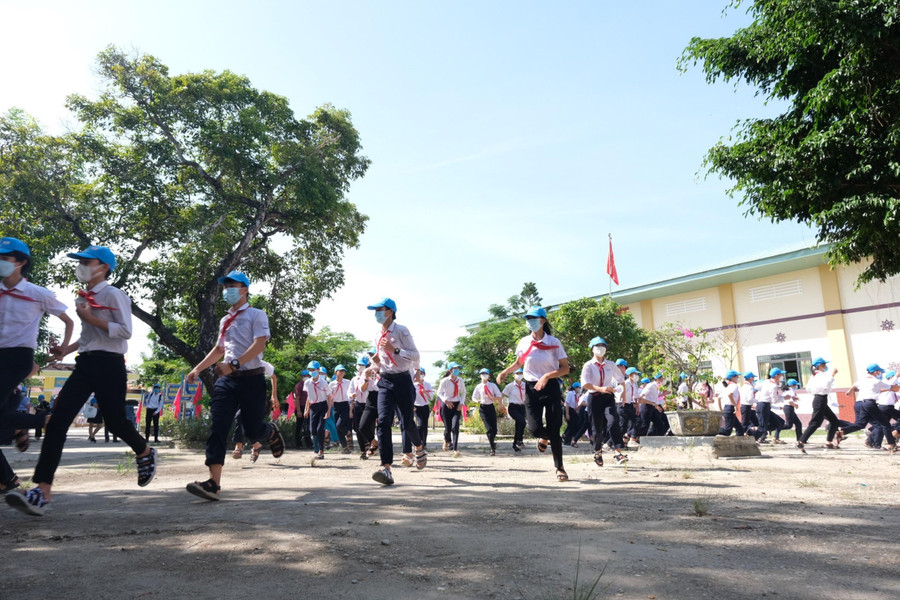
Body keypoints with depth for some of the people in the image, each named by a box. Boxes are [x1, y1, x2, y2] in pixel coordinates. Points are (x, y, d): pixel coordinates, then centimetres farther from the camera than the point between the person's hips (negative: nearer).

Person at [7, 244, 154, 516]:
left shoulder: (113, 294, -8)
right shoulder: (83, 298, 17)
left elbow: (125, 331, -16)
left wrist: (91, 318, -16)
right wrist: (68, 348, 13)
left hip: (109, 364, -7)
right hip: (85, 364, 7)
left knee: (114, 421, 1)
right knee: (57, 422, -6)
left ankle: (145, 453, 33)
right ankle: (42, 492, -8)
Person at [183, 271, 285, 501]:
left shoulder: (257, 315, -2)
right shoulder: (224, 321, 19)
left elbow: (259, 345, -16)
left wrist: (233, 364, -27)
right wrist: (198, 369, 20)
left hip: (251, 378, -5)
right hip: (227, 379, 5)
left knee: (253, 430, 0)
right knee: (217, 427, -10)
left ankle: (271, 432, 37)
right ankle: (214, 483, -13)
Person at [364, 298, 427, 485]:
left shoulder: (401, 331, -6)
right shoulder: (379, 335, 14)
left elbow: (415, 355, -11)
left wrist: (394, 349, -21)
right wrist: (375, 367, 7)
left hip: (402, 380, -5)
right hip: (385, 382, 5)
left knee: (406, 423, 2)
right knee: (383, 421, -12)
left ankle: (420, 449, 36)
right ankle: (386, 468, -17)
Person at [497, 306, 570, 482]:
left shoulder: (553, 342, -7)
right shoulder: (524, 342, 3)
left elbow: (565, 368, -8)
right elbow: (519, 363, 21)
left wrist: (547, 376, -23)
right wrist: (505, 372, 4)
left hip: (551, 388, -2)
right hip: (531, 388, 2)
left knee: (554, 430, -3)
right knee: (535, 428, -9)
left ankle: (560, 468, 16)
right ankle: (544, 437, 31)